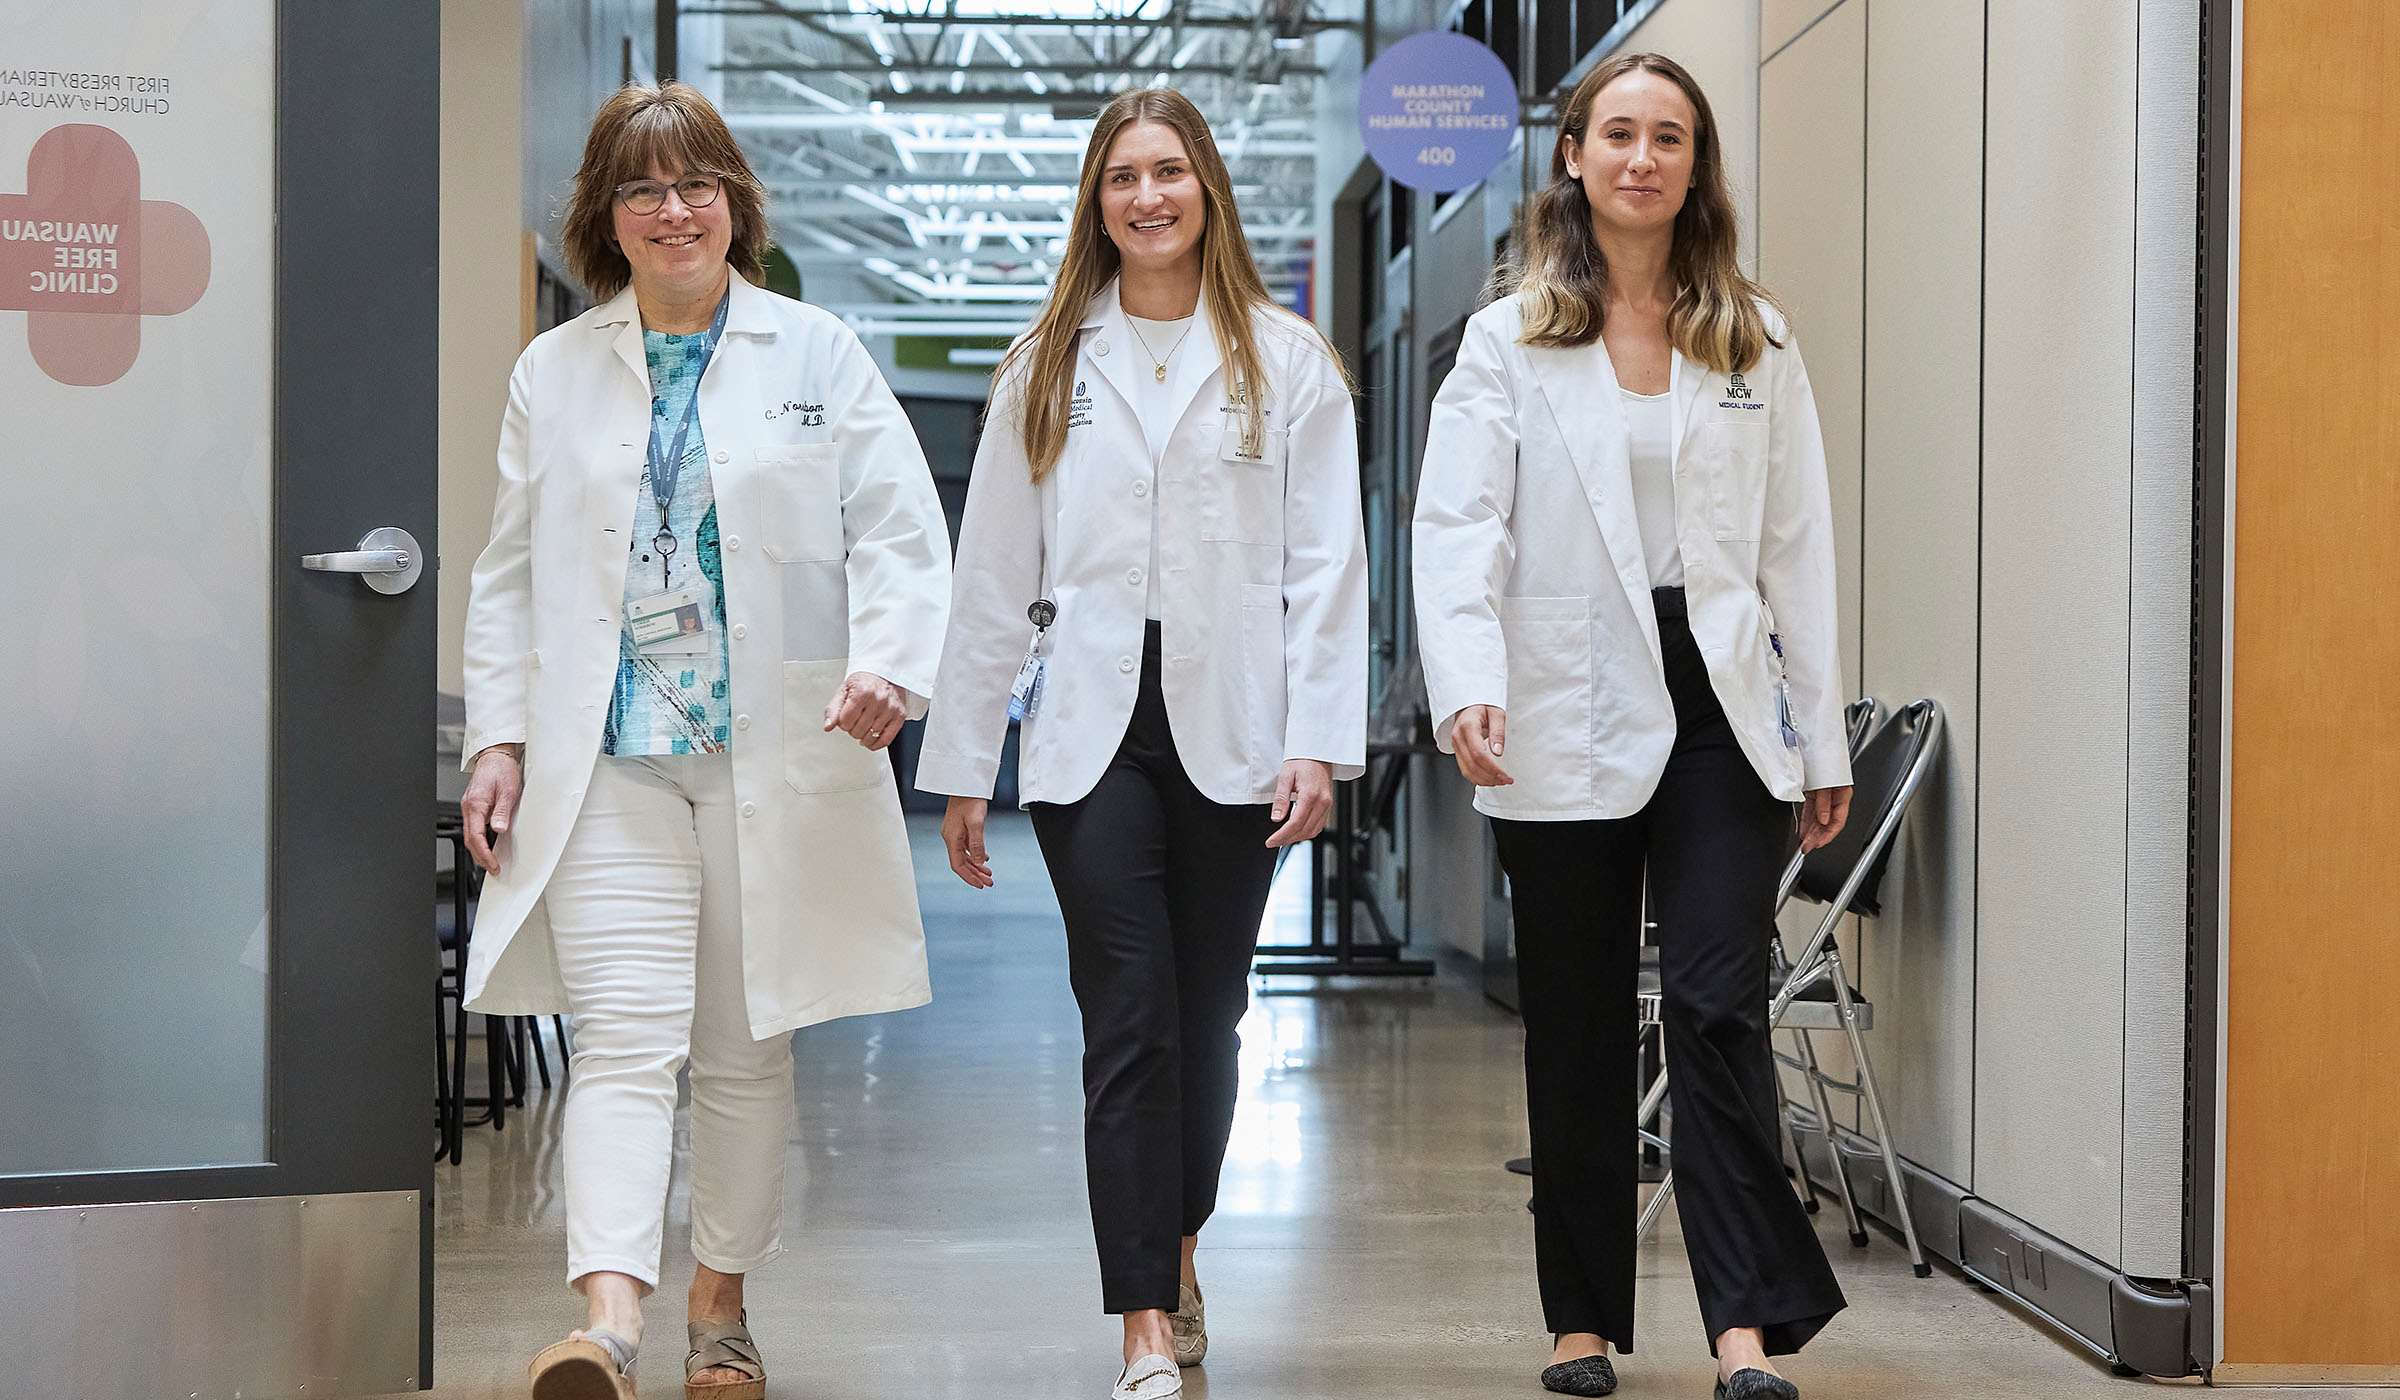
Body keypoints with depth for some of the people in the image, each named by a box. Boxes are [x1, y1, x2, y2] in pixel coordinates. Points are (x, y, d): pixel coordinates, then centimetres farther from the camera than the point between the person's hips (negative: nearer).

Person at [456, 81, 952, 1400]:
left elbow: (901, 533, 0)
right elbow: (510, 575, 13)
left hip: (778, 751, 0)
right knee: (626, 1037, -12)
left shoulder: (818, 353, 6)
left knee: (746, 1044, 9)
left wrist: (887, 661, -17)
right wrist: (497, 736, 4)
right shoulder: (553, 373, 11)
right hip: (609, 757, 0)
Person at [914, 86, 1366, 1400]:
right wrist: (962, 765, 8)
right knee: (1128, 1020, -7)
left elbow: (1325, 564, 1)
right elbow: (994, 576, 10)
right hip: (1091, 729, 0)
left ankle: (1175, 1256, 32)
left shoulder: (1286, 360, 6)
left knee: (1205, 1017, 9)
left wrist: (1318, 742, -9)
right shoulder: (1046, 367, 11)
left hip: (1231, 726, 0)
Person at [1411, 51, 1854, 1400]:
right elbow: (1459, 527, -5)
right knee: (1579, 1029, 8)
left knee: (1719, 1003, -9)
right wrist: (1468, 687, -21)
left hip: (1720, 705, 1)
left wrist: (1821, 739, 6)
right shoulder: (1510, 338, 4)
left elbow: (1799, 542, 9)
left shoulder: (1755, 340, 10)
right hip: (1571, 717, 0)